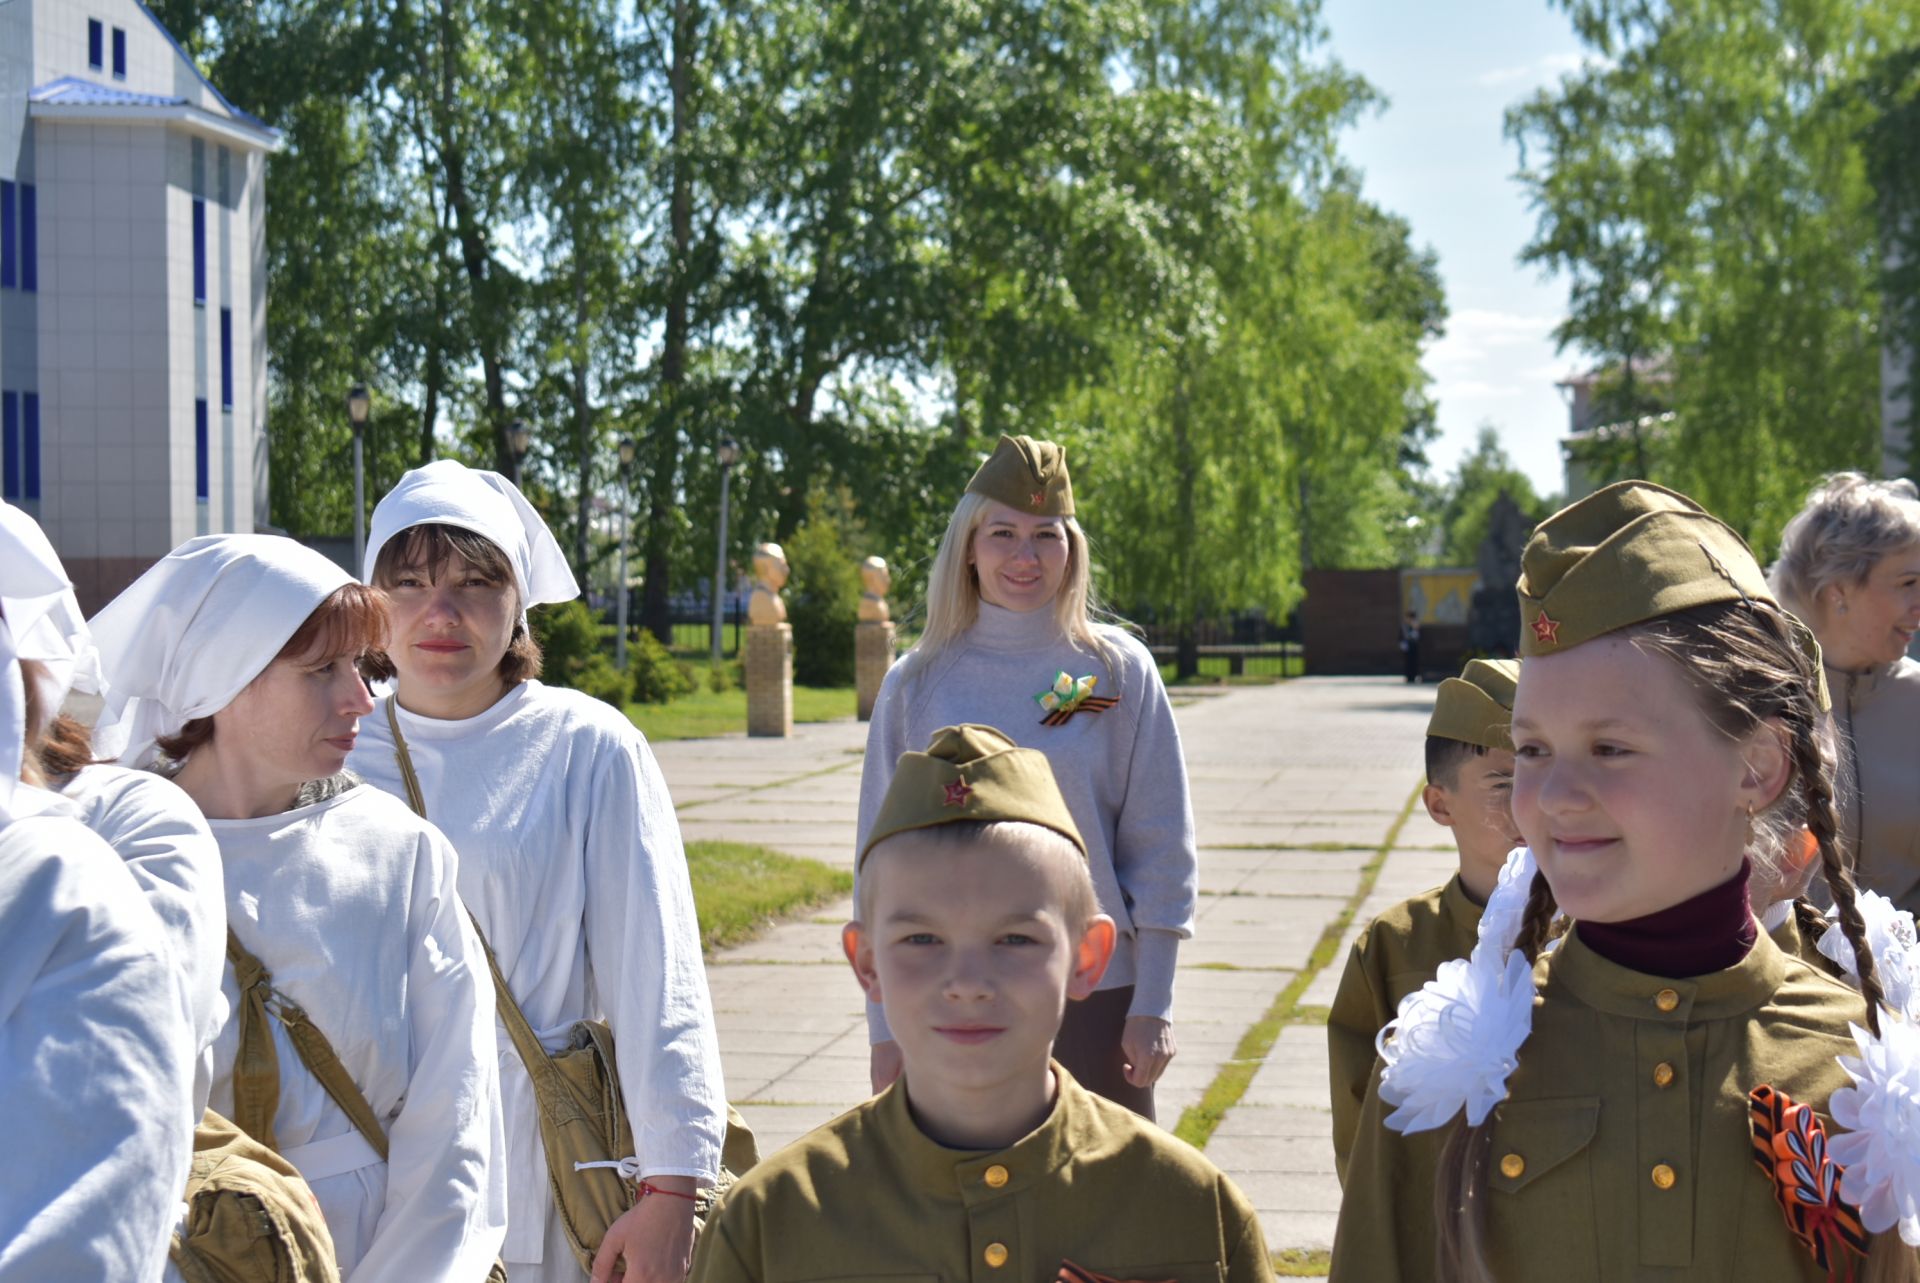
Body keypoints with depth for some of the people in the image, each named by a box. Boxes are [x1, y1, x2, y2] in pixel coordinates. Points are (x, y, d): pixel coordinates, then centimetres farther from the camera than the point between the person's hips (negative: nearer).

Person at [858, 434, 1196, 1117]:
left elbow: (1160, 849, 2)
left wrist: (1152, 1007, -2)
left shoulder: (1119, 670, 1)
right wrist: (884, 1026, 4)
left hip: (1096, 997, -1)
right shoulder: (915, 683, 3)